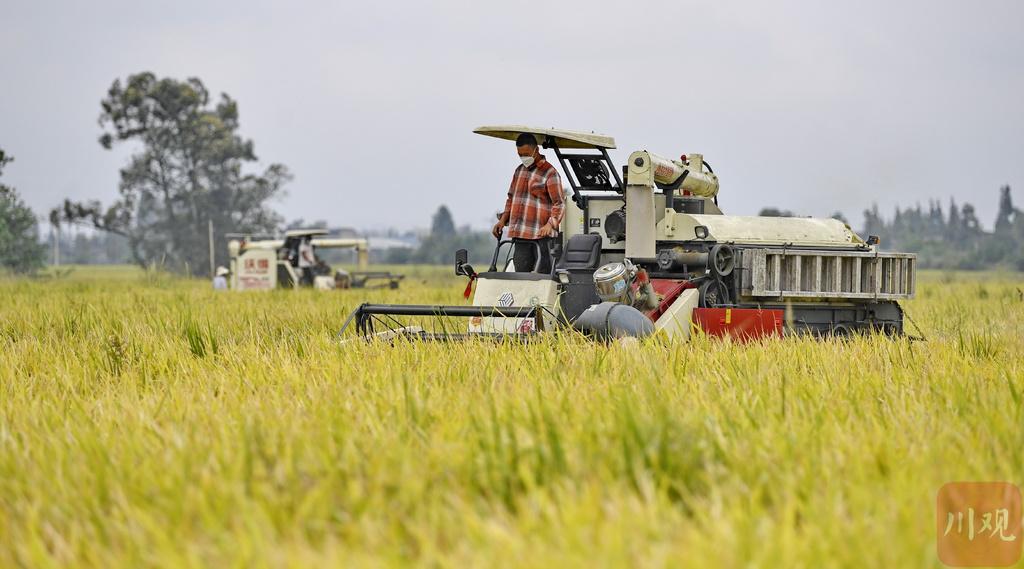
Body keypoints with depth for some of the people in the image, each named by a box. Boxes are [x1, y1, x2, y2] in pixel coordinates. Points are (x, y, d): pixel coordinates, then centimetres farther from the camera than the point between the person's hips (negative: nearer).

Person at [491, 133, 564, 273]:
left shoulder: (549, 173, -5)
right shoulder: (519, 170, 18)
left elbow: (559, 203, -10)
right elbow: (511, 197, 27)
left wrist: (550, 224, -26)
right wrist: (503, 220, 12)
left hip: (541, 235, -7)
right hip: (520, 235, 7)